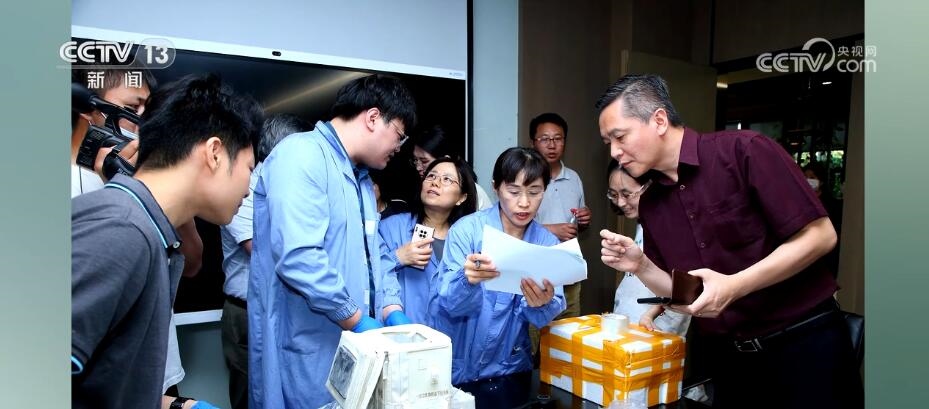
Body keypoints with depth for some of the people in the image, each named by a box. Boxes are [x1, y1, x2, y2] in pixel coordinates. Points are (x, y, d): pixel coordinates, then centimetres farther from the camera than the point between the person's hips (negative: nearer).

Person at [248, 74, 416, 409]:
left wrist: (392, 311, 1)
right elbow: (297, 257, -26)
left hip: (354, 348, 9)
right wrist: (358, 321, -18)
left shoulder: (361, 177, 15)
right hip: (306, 352, -9)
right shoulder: (301, 155, -15)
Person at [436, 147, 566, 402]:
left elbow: (545, 316, -10)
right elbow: (450, 305, -19)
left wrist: (543, 304, -32)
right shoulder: (466, 230, -13)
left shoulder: (548, 243, -5)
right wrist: (468, 281, -39)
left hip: (511, 368, 3)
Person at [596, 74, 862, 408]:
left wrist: (734, 286, -24)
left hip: (803, 342, -5)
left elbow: (819, 235, -15)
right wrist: (640, 265, -12)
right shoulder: (650, 205, 3)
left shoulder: (744, 151, -14)